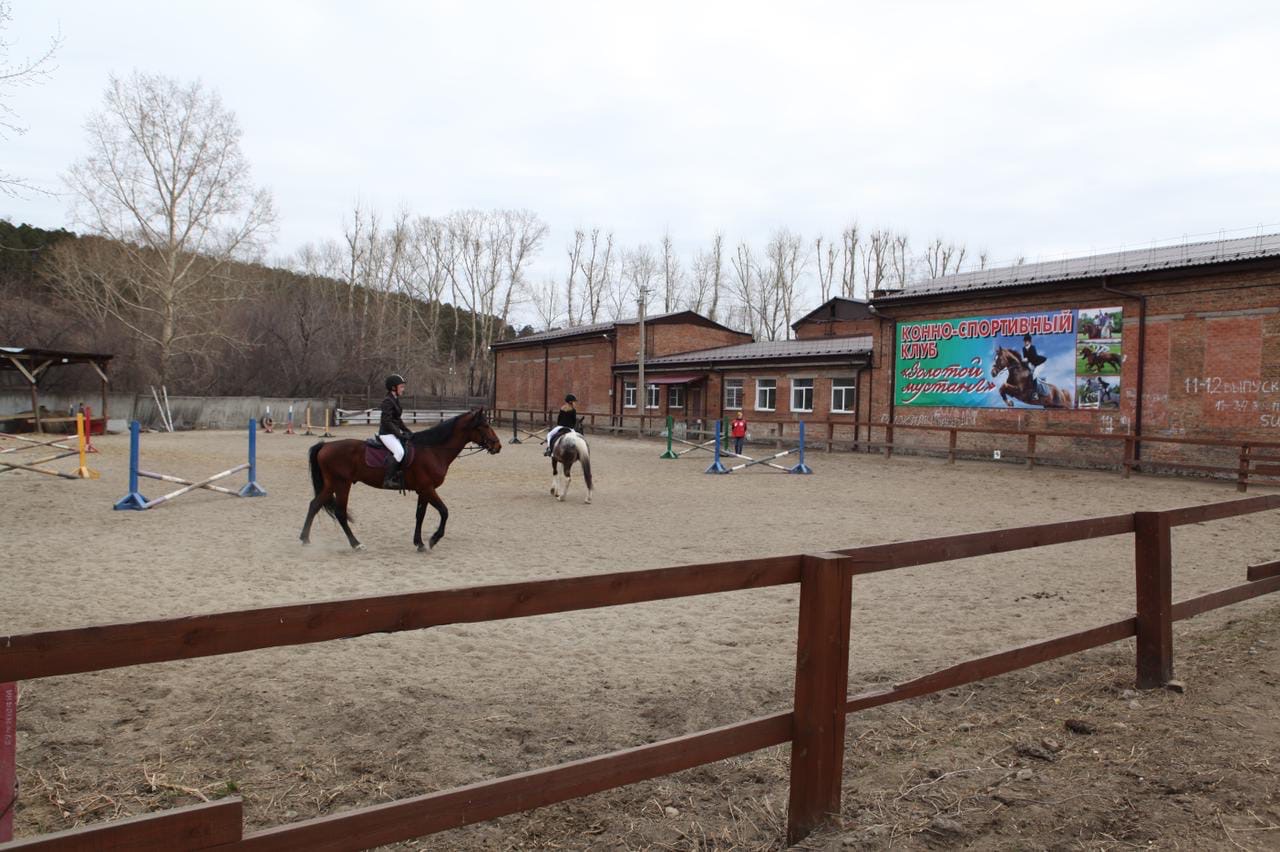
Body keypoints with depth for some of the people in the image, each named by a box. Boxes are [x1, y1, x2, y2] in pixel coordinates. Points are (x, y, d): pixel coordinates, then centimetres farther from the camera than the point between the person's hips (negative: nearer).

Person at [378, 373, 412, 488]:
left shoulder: (395, 400, 15)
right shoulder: (388, 402, -14)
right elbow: (387, 421, -20)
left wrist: (407, 431, 12)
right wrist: (400, 434, -21)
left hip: (394, 433, 10)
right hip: (387, 433, -10)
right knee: (399, 452, -26)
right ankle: (387, 480, -24)